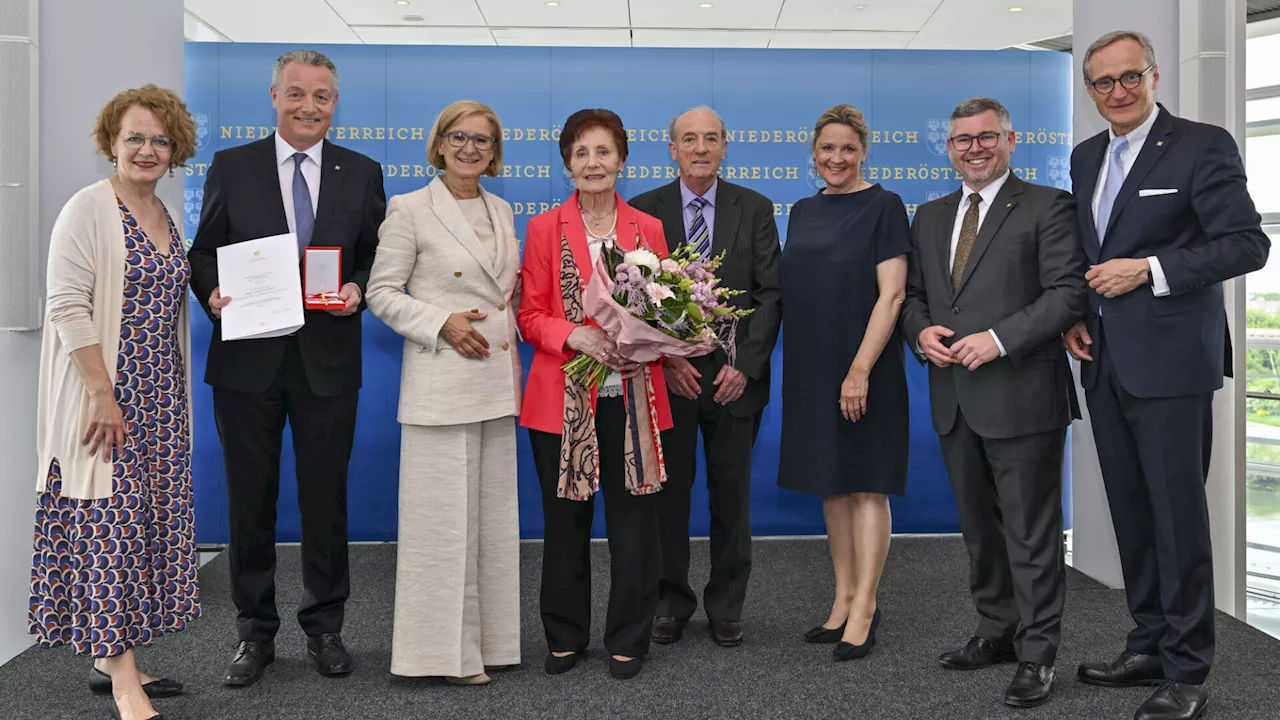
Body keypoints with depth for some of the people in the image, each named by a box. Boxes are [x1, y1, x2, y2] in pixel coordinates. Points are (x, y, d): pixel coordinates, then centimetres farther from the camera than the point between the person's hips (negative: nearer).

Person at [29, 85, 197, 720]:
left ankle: (113, 658, 20)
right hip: (106, 398, -7)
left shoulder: (168, 216, 14)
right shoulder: (88, 210, -8)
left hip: (161, 401, 8)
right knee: (110, 523, -5)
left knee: (146, 521, 9)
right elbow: (68, 307, -15)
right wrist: (102, 395, -19)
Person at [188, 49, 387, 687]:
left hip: (328, 360, 0)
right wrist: (212, 291, -13)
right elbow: (204, 251, 7)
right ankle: (255, 633, 23)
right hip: (247, 359, 0)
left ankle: (324, 627, 24)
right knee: (250, 499, 8)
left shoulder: (362, 174, 7)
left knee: (326, 498, 8)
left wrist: (358, 289, -12)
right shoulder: (231, 167, 5)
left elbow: (379, 259, 8)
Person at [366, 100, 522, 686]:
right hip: (441, 380, -6)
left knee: (494, 514, 11)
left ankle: (490, 636, 23)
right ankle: (447, 648, 10)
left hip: (496, 382, 6)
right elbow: (382, 292, -5)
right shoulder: (410, 210, -3)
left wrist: (514, 371, 10)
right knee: (445, 515, -2)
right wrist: (442, 323, -17)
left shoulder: (501, 211, 14)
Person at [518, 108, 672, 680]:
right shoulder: (545, 228, 5)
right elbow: (531, 315, 3)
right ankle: (565, 637, 23)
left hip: (630, 395, 1)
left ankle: (628, 640, 18)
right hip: (563, 397, 0)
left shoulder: (648, 229, 9)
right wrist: (576, 335, -16)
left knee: (632, 517, 3)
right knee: (564, 517, 6)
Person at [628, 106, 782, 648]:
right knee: (667, 492, 7)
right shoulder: (644, 210, 3)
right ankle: (672, 599, 23)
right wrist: (664, 360, -10)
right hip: (667, 376, 0)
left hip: (735, 376, 1)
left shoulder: (754, 209, 5)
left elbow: (770, 292, 1)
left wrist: (746, 364, -9)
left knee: (732, 496, 8)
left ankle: (726, 605, 22)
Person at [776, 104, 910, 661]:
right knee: (832, 486, 12)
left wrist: (860, 370, -19)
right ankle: (844, 599, 23)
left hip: (862, 371, -6)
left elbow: (891, 295, -12)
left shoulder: (883, 206, -6)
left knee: (866, 486, 0)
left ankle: (864, 609, 9)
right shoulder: (803, 211, 12)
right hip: (811, 372, 6)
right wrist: (791, 371, 10)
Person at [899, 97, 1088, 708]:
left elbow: (1069, 291, -11)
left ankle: (1037, 654, 12)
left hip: (1021, 397, -6)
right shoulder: (930, 217, 17)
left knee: (1032, 532, 1)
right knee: (979, 527, 16)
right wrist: (921, 330, -4)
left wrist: (999, 338, -20)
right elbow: (911, 293, 18)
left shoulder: (1047, 206, -3)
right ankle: (997, 631, 31)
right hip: (955, 399, 6)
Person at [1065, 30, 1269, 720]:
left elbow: (1248, 244, -10)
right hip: (1105, 363, 7)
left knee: (1178, 514, -2)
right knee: (1131, 513, 12)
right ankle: (1149, 644, 25)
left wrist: (1149, 269, -17)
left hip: (1169, 362, -6)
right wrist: (1075, 317, 6)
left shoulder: (1202, 145, -5)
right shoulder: (1086, 157, 14)